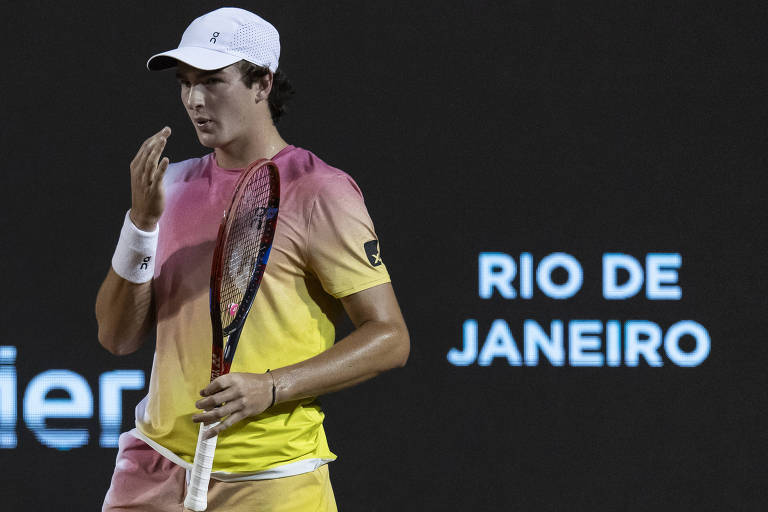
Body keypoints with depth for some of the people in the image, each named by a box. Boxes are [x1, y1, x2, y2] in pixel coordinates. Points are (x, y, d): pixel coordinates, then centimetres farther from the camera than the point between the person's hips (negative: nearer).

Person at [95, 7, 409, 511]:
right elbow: (118, 337, 6)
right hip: (156, 468, 4)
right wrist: (142, 220, -8)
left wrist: (271, 389, -19)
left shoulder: (317, 192, -7)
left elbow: (390, 338, -9)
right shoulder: (174, 183, 10)